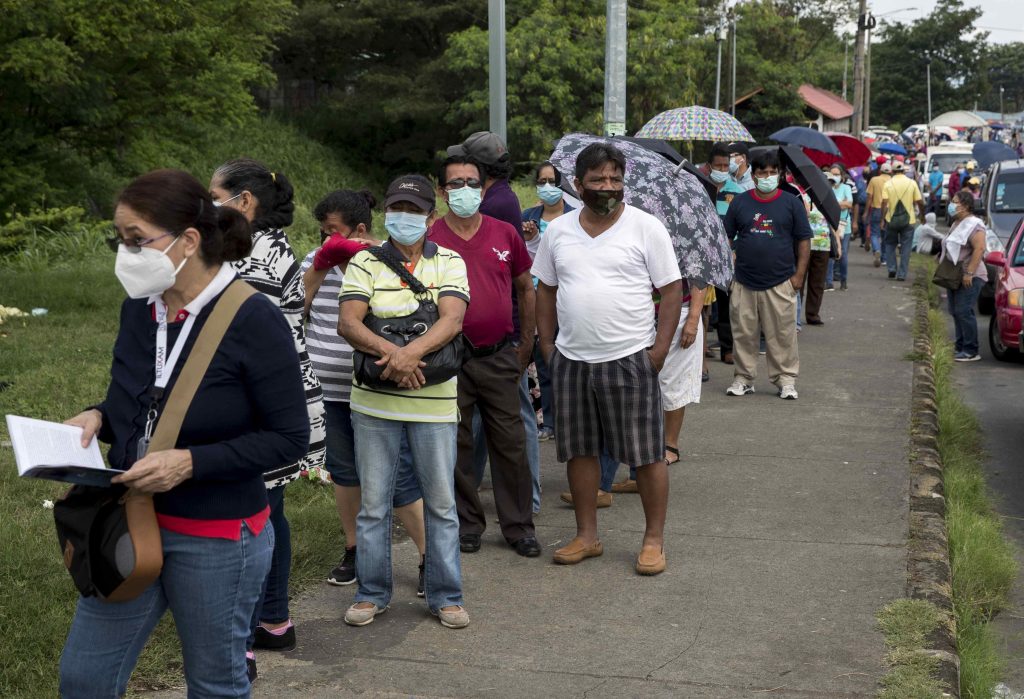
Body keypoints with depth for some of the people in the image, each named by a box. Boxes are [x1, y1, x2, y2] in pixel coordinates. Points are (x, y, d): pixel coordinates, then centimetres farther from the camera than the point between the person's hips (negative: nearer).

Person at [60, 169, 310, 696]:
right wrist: (98, 418, -6)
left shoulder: (253, 321, -17)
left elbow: (289, 438, -16)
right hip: (130, 523, 6)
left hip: (218, 538, -6)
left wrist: (190, 462, -24)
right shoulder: (139, 307, 2)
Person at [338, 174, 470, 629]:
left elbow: (452, 320, -12)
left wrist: (412, 351, -28)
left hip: (434, 402, 0)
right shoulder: (365, 262, 4)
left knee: (441, 502, 7)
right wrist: (389, 352, -26)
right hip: (374, 402, 0)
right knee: (373, 502, 8)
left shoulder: (449, 262, 4)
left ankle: (445, 595, 20)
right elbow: (348, 323, -9)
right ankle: (372, 593, 22)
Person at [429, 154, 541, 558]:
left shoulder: (505, 234, 4)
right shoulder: (429, 240, -3)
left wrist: (526, 343, 13)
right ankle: (467, 523, 23)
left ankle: (518, 525, 17)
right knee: (456, 445, 9)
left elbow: (526, 288, 14)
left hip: (500, 357, 2)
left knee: (510, 444, 6)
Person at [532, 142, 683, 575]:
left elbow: (672, 290, -3)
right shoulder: (558, 231, 8)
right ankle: (586, 536, 23)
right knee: (579, 450, 11)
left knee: (647, 454, 0)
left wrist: (659, 351, -9)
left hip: (629, 359, -4)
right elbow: (546, 291, 15)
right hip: (571, 360, 4)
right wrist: (547, 346, 8)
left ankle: (654, 539, 13)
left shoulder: (646, 227, -4)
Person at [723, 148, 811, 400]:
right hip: (744, 284, 1)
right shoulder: (740, 203, 7)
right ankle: (744, 378, 17)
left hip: (780, 284, -1)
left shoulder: (791, 203, 4)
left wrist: (799, 275, -2)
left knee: (782, 334, 1)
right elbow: (726, 237, 11)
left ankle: (786, 379, 11)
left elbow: (803, 240, 5)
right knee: (744, 334, 6)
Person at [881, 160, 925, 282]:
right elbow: (920, 202, -1)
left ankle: (892, 268, 7)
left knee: (890, 244, 18)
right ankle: (901, 274, 5)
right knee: (905, 248, 7)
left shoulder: (888, 184, -3)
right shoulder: (912, 183, -1)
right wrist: (923, 216, 13)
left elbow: (884, 203, -12)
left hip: (891, 220, 0)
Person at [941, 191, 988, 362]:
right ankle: (960, 346, 17)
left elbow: (979, 248, -23)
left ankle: (971, 351, -11)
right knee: (955, 312, 10)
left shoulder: (973, 225, -14)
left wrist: (969, 273, -27)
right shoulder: (957, 224, 17)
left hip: (970, 277, -10)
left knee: (964, 312, -13)